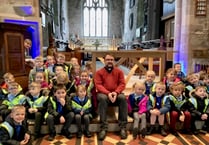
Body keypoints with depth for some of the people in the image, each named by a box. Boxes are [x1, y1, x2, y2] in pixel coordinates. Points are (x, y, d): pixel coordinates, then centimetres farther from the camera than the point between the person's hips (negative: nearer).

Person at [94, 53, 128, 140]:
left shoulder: (119, 71, 9)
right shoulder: (99, 72, 4)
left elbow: (122, 84, 1)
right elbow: (98, 85, -6)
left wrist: (116, 92, -19)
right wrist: (108, 93, -21)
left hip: (116, 94, 2)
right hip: (104, 93, -1)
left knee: (123, 98, -30)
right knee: (102, 98, -36)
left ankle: (123, 127, -23)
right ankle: (103, 128, -32)